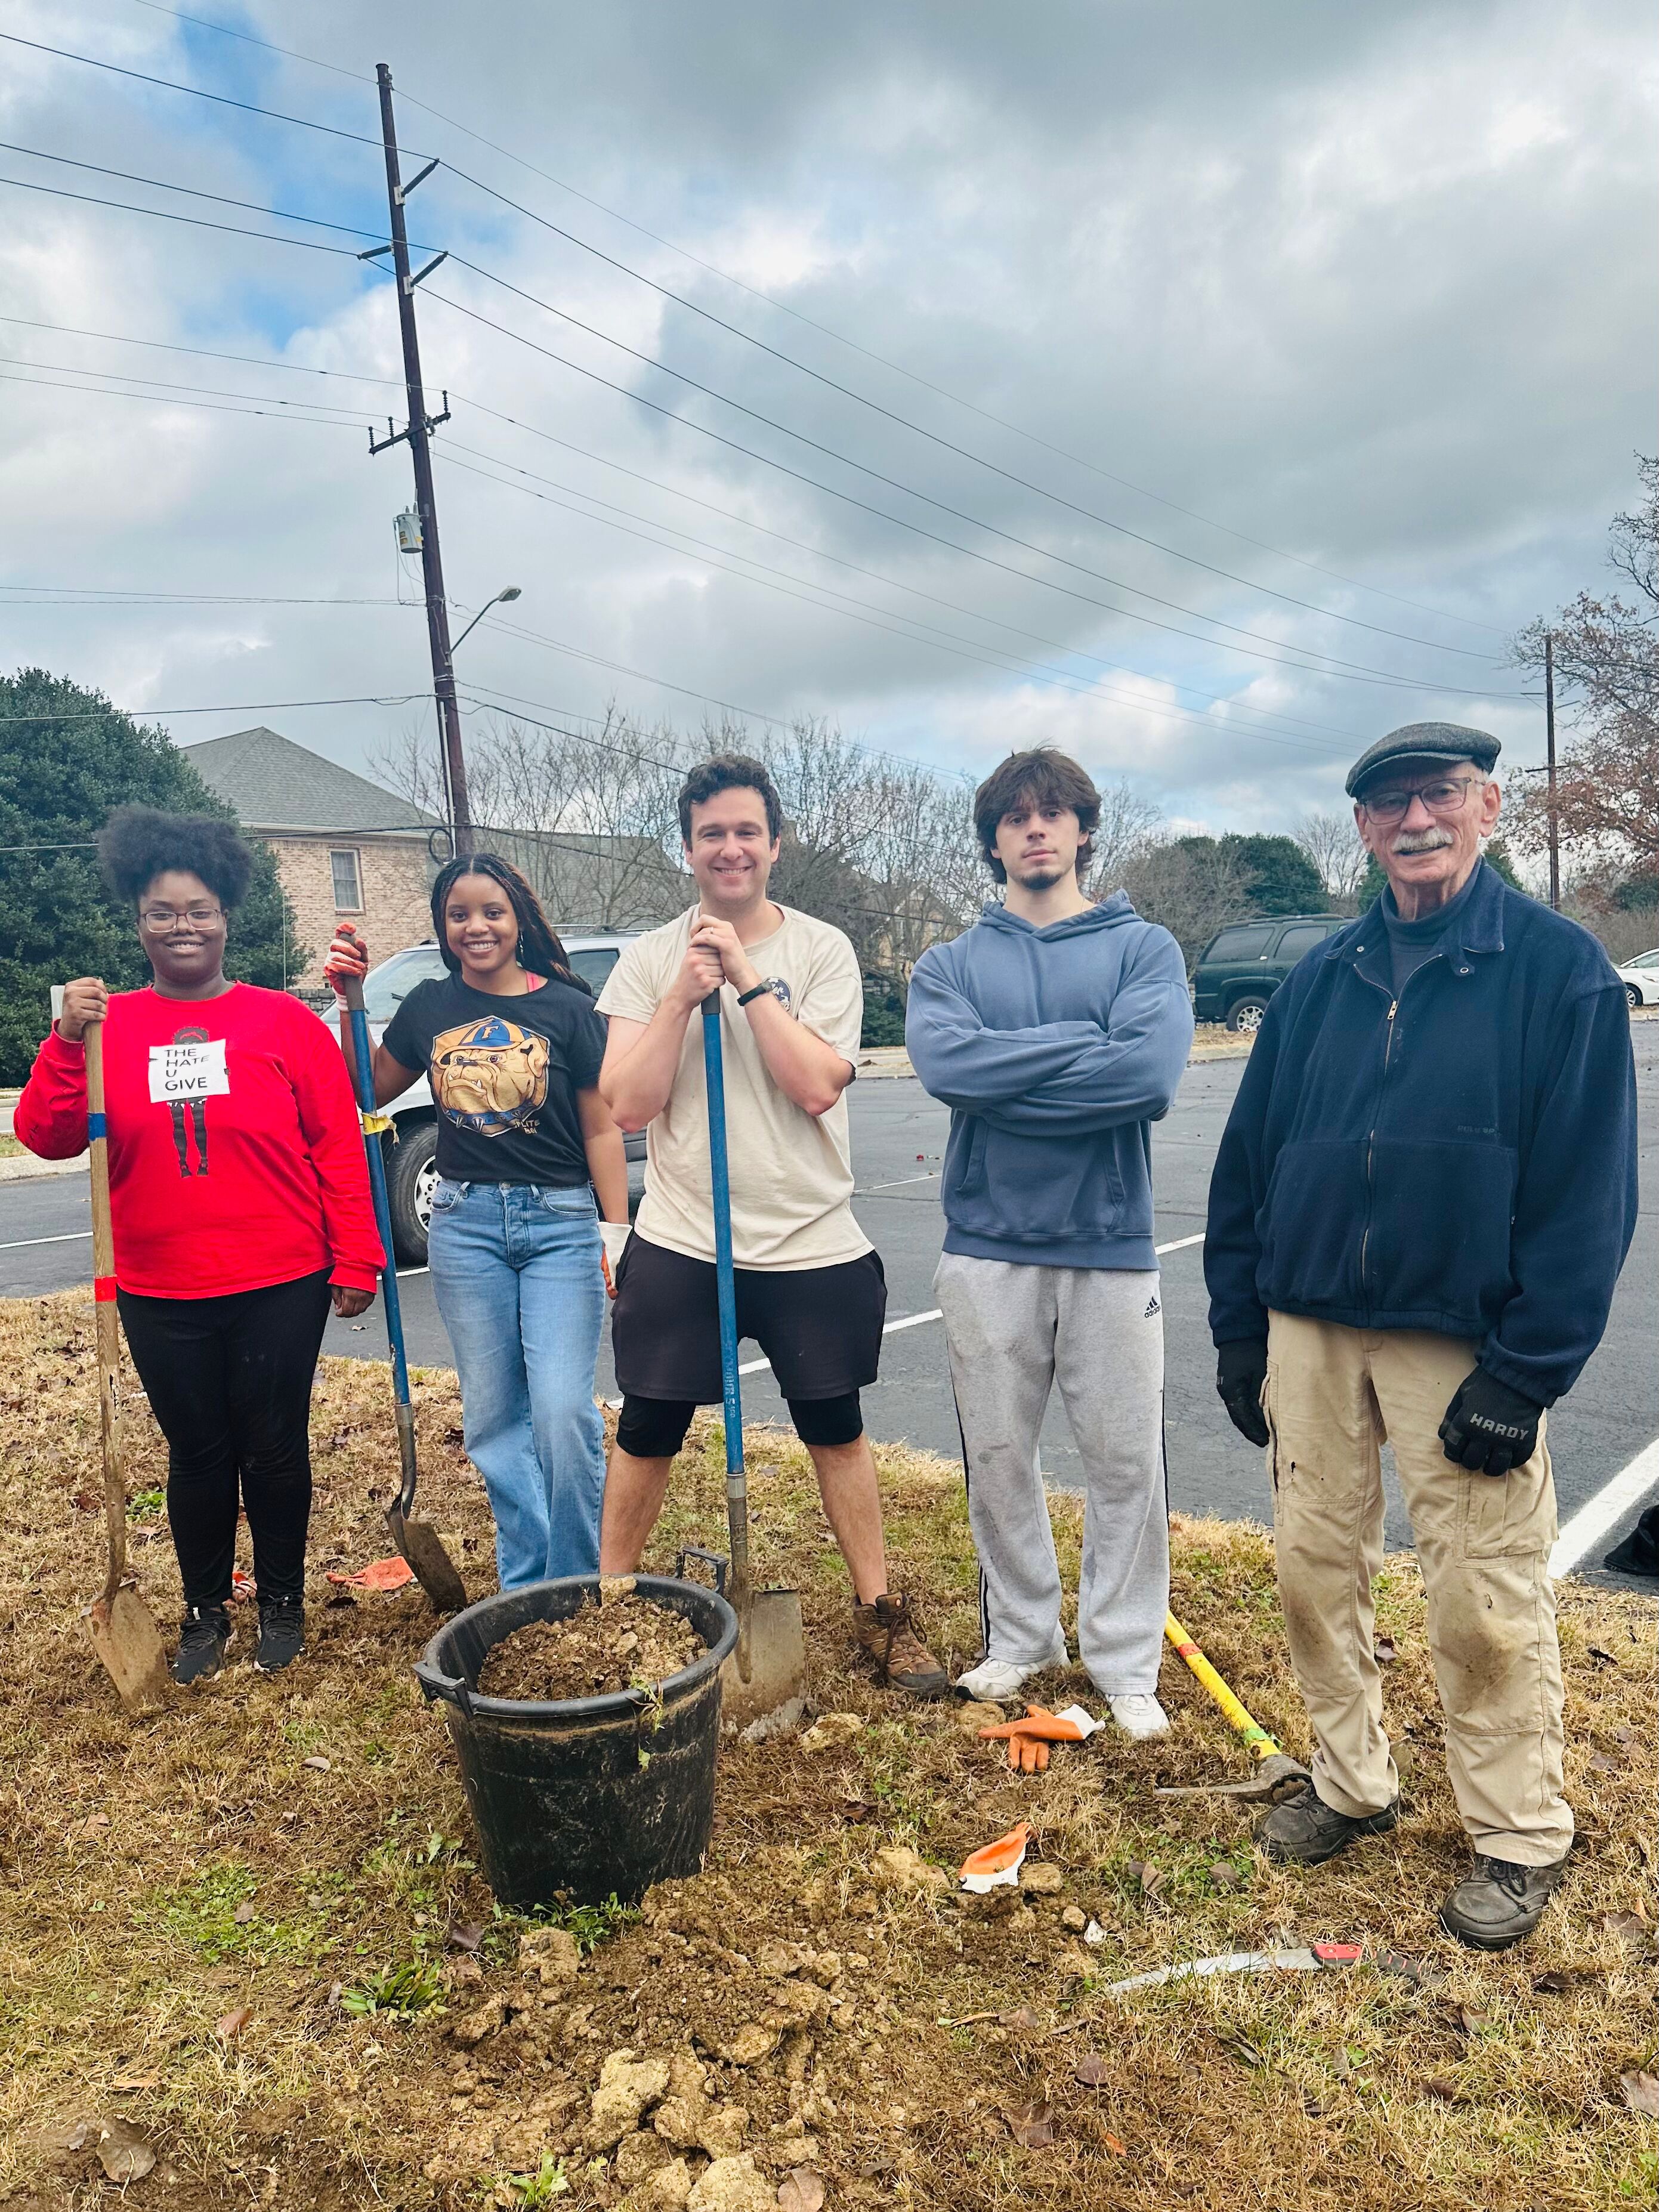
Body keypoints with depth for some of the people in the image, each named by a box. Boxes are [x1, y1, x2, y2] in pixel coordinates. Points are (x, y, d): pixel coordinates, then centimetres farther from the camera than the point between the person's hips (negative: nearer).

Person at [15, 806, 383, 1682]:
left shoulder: (284, 1023, -3)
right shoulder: (106, 1026, 3)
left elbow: (339, 1146, -2)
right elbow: (45, 1138, -5)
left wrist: (355, 1261, -5)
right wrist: (67, 1040, -19)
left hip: (280, 1287, -1)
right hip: (161, 1296, 2)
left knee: (275, 1449, 9)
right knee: (197, 1453, 13)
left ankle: (281, 1600, 31)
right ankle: (205, 1611, 33)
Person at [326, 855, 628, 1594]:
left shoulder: (567, 1008, -4)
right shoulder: (430, 1007, 5)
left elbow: (601, 1129, -1)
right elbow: (371, 1090, 17)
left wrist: (618, 1234, -4)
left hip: (560, 1221, -3)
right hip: (466, 1221, 3)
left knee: (563, 1412, -10)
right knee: (494, 1418, 9)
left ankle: (577, 1587, 8)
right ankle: (524, 1588, 22)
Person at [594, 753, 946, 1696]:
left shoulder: (822, 949, -2)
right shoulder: (649, 959, 1)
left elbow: (818, 1085, -16)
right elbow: (629, 1104, -7)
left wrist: (745, 975, -17)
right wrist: (684, 994, -15)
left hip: (810, 1243, 0)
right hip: (680, 1243, 1)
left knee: (837, 1430, 12)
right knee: (647, 1433, 11)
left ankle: (880, 1609, 27)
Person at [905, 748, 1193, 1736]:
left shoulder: (1145, 948, 2)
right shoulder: (949, 966, 7)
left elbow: (1153, 1073, -17)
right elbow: (945, 1063, -15)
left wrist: (1006, 1077, -14)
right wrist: (1086, 1046, -13)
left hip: (1111, 1246, -1)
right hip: (988, 1248, 2)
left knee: (1125, 1460, 5)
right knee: (998, 1457, 11)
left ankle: (1125, 1661, 23)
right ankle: (1021, 1639, 30)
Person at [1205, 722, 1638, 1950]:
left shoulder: (1560, 967, -5)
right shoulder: (1321, 978, 8)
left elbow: (1590, 1190, -9)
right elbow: (1247, 1158, 10)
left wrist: (1523, 1374, -14)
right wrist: (1240, 1328, 7)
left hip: (1462, 1343, -4)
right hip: (1311, 1330, 5)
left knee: (1487, 1600, 4)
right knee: (1315, 1567, 12)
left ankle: (1521, 1838, 26)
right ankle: (1353, 1785, 33)